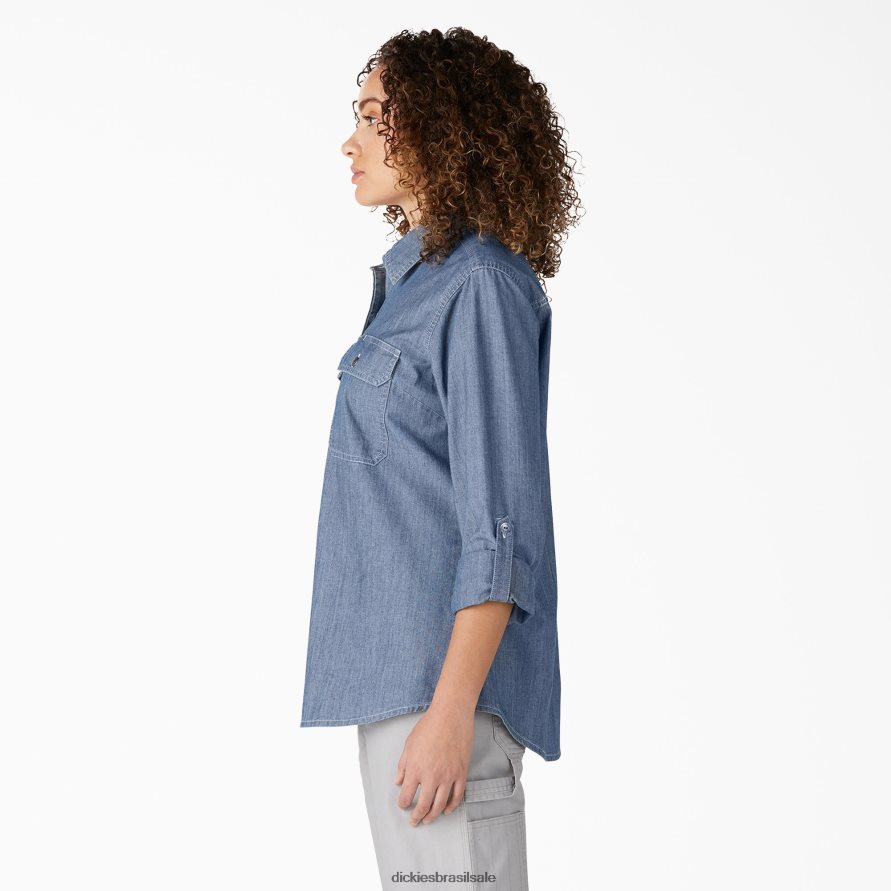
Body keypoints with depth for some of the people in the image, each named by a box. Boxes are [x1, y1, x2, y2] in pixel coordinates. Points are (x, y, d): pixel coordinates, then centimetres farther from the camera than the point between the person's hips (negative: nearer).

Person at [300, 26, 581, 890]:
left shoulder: (483, 287, -12)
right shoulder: (420, 276, 16)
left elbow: (501, 523, -18)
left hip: (449, 669, -10)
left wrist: (451, 711, -22)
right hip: (400, 666, 10)